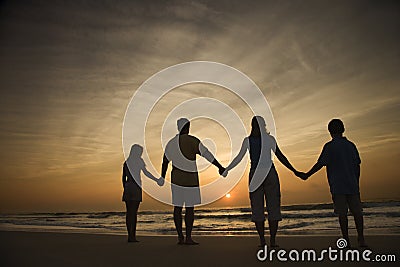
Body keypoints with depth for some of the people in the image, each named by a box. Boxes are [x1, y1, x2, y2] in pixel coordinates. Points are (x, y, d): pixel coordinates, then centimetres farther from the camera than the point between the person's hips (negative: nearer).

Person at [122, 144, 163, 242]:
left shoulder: (126, 162, 16)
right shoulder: (139, 160, -1)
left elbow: (123, 178, 16)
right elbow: (146, 172, -11)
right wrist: (157, 180, -9)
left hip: (127, 189, 6)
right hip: (136, 188, -5)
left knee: (129, 212, 7)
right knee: (133, 212, -5)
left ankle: (130, 235, 10)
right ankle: (132, 236, -4)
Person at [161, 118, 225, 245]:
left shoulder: (171, 143, 4)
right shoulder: (193, 141, -10)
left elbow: (165, 162, 10)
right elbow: (207, 155, -9)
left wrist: (162, 177, 21)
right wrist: (220, 167, -2)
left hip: (176, 178, 5)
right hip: (190, 179, -4)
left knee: (178, 207, 7)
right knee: (190, 208, 1)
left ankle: (180, 237, 11)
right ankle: (188, 237, 3)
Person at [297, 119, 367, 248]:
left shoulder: (330, 146, -6)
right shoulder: (351, 145, 10)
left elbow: (320, 164, -9)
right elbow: (357, 166, 13)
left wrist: (307, 175, 1)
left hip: (338, 186, -4)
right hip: (352, 185, 5)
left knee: (342, 213, 0)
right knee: (357, 211, 7)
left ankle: (346, 241, 4)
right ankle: (361, 239, 8)